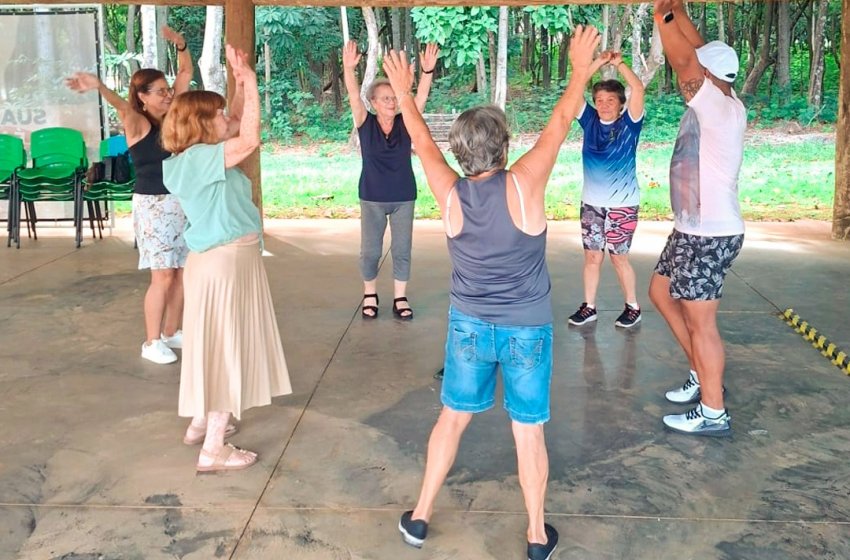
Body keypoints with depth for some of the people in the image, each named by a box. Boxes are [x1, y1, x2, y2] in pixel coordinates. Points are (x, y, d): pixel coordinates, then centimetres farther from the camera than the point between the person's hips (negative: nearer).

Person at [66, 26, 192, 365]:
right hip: (153, 205, -6)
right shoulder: (138, 123, -9)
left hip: (183, 203, 6)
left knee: (183, 271, 9)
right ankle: (152, 342, 6)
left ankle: (171, 332, 24)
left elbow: (186, 74, 9)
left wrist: (180, 45, -9)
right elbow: (122, 106, -31)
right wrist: (99, 87, -52)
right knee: (162, 276, -5)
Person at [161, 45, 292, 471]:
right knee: (227, 347, -3)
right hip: (228, 261, -10)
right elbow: (250, 139, -30)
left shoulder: (185, 159, 7)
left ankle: (203, 420, 37)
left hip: (214, 259, 10)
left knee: (216, 344, 22)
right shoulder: (199, 160, -20)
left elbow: (237, 126, 15)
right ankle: (214, 449, 4)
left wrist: (242, 83, 5)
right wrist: (250, 85, -21)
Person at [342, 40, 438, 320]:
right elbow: (353, 95, -21)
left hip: (404, 197, 1)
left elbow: (421, 97, -16)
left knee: (402, 250, 7)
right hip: (372, 198, -1)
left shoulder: (405, 123, -4)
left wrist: (427, 70, -32)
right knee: (370, 251, 7)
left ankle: (400, 298, 19)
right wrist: (349, 68, -37)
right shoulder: (365, 124, -6)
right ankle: (370, 295, 26)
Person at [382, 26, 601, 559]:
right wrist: (581, 71, 6)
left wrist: (404, 92, 19)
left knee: (453, 417, 17)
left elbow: (422, 141, 5)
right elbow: (561, 122, -8)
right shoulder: (523, 183, -19)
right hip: (528, 329, -2)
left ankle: (420, 516, 27)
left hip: (469, 325, 2)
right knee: (529, 429, 10)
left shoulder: (450, 193, -10)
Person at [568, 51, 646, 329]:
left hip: (623, 204, -3)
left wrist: (619, 63, -27)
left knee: (618, 257, 5)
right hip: (591, 203, 3)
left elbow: (638, 89, -22)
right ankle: (589, 306, 21)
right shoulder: (589, 120, 1)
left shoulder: (629, 123, -7)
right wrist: (597, 63, -19)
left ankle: (633, 307, 21)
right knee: (592, 256, 9)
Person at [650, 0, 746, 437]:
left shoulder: (720, 108, -19)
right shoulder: (720, 101, 5)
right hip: (692, 230, 10)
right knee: (660, 293, 21)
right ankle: (702, 375, 31)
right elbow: (697, 51, 15)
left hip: (710, 235, -10)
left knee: (700, 322, -1)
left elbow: (684, 59, -24)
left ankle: (713, 413, 12)